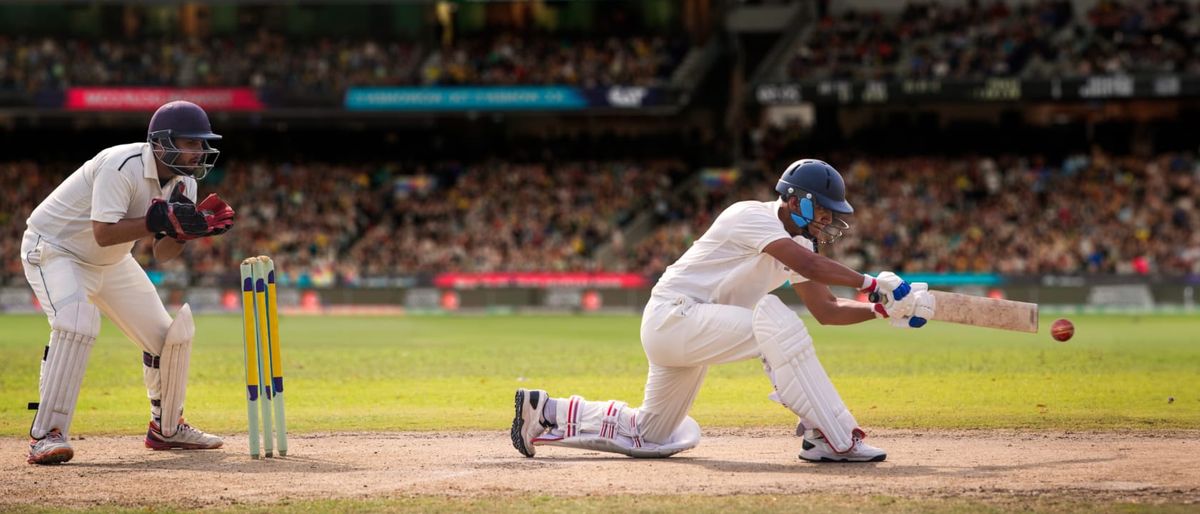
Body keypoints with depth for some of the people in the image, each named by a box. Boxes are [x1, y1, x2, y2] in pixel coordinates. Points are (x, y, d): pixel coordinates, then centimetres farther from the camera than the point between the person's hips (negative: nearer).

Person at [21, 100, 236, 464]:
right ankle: (46, 435, -30)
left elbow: (162, 254, -6)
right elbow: (103, 233, -38)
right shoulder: (122, 167, -31)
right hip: (54, 248, -8)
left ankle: (166, 427, 26)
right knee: (78, 322, -34)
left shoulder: (183, 182, -6)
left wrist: (191, 226, -24)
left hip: (109, 262, 8)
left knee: (173, 330, 5)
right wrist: (160, 220, -42)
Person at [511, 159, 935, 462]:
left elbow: (825, 310, 9)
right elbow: (807, 266, -30)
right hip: (672, 316, -10)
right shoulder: (753, 217, -16)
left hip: (694, 332, 10)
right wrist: (872, 284, -29)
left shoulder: (797, 243, 11)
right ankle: (832, 438, -31)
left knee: (652, 436, 16)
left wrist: (884, 309, -4)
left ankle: (546, 412, 24)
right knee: (771, 319, -31)